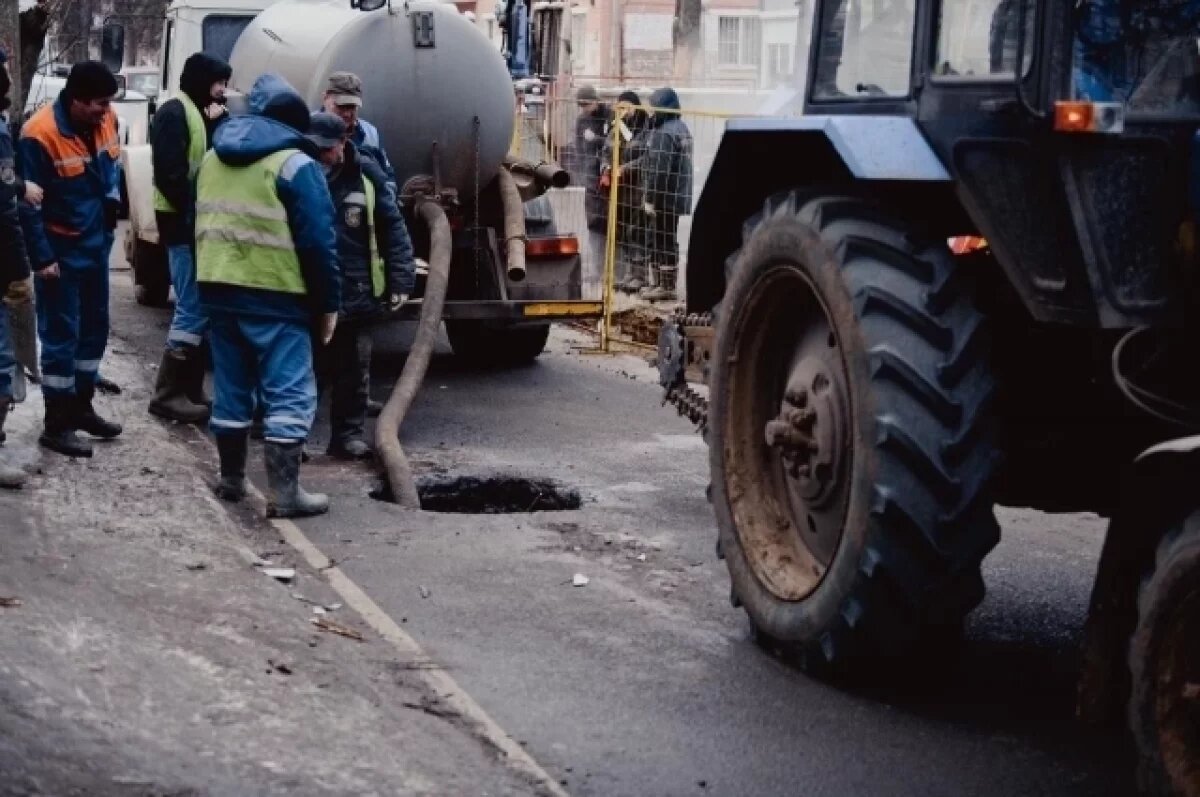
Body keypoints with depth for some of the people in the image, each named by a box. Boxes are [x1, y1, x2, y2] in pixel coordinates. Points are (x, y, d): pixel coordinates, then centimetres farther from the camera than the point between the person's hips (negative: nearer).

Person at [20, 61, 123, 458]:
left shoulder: (105, 119, -3)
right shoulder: (40, 134, -24)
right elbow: (27, 203, -19)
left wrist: (112, 196, 4)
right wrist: (42, 257, -19)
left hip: (96, 242, 8)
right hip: (61, 248, -8)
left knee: (95, 326, 17)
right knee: (61, 335, -2)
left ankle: (80, 406, 31)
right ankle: (56, 425, 6)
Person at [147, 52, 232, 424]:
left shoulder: (203, 114, 19)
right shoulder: (174, 112, -10)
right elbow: (170, 173, -19)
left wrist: (219, 125, -2)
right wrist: (192, 211, -19)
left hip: (202, 222, 10)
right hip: (184, 223, -10)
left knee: (201, 309, 10)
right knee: (193, 309, -11)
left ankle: (189, 390, 16)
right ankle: (168, 394, -6)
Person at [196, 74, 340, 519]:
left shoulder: (213, 158, 14)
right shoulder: (295, 164, -9)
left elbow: (201, 224, 18)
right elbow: (317, 241, -12)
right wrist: (328, 302, -5)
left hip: (216, 288, 7)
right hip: (274, 296, -7)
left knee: (230, 387, 16)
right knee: (290, 393, -4)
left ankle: (231, 478, 25)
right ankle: (284, 492, -9)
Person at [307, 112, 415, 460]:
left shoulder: (365, 175, -2)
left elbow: (392, 229, 0)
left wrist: (399, 281, -6)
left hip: (356, 294, 2)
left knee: (353, 367, 9)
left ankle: (348, 434, 20)